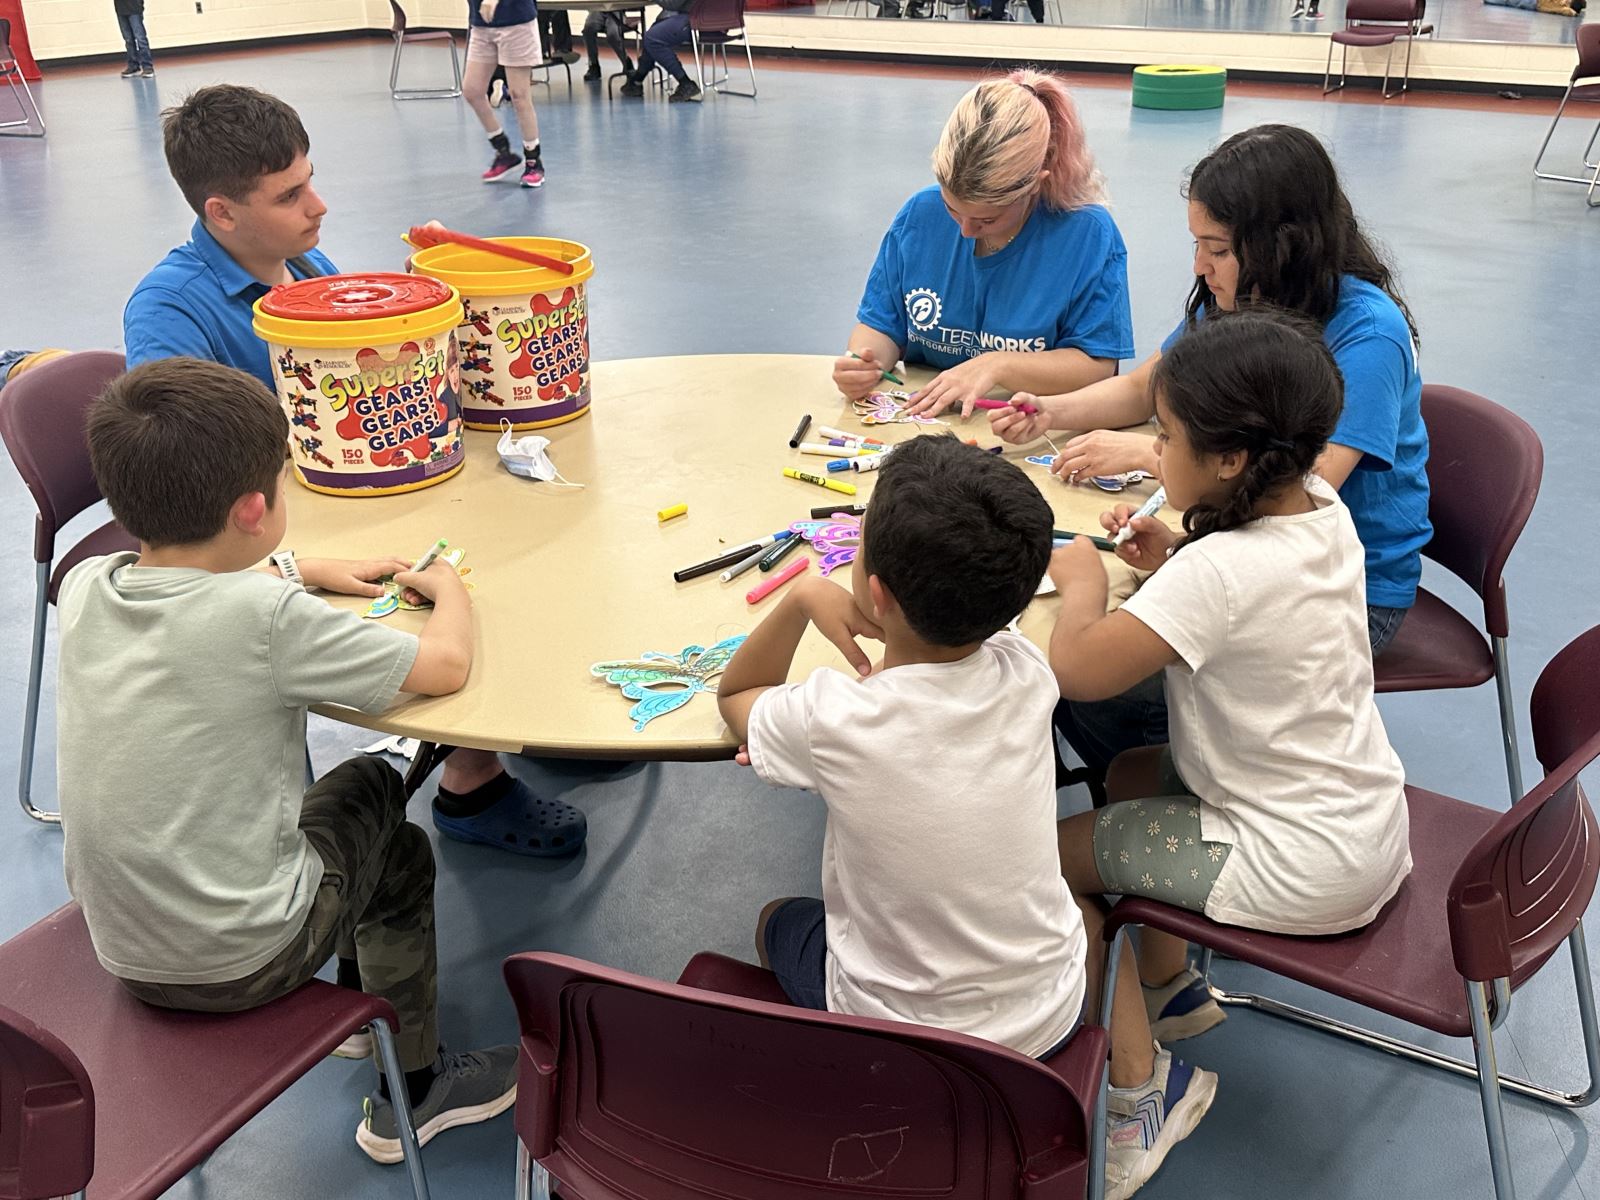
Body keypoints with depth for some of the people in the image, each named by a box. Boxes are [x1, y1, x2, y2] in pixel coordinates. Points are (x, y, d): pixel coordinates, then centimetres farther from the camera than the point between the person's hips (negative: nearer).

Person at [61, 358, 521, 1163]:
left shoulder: (82, 588, -6)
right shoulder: (268, 616, -26)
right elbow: (445, 666, -18)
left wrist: (304, 574, 18)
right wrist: (449, 587, 2)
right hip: (238, 960, -6)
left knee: (368, 784, 25)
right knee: (399, 852, 22)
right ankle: (410, 1093, 36)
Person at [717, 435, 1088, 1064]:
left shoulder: (829, 718, -28)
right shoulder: (1027, 674, -19)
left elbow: (735, 694, -3)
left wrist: (801, 598, -10)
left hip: (898, 1043, -3)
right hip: (1051, 1017, 3)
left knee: (779, 919, 27)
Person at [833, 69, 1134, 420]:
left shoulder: (1088, 234, -11)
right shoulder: (920, 215, 1)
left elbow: (1098, 366, -12)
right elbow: (881, 324, 9)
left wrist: (997, 365, -21)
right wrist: (863, 361, -13)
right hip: (917, 418, 4)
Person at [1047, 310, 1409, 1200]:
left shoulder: (1219, 573, -31)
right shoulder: (1325, 509, -4)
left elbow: (1078, 670, -33)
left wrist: (1083, 578, -14)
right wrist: (1173, 557, -2)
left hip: (1302, 871, -9)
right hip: (1370, 819, 9)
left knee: (1047, 857, 0)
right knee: (1133, 774, 25)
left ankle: (1137, 1086, 12)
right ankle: (1169, 987, 38)